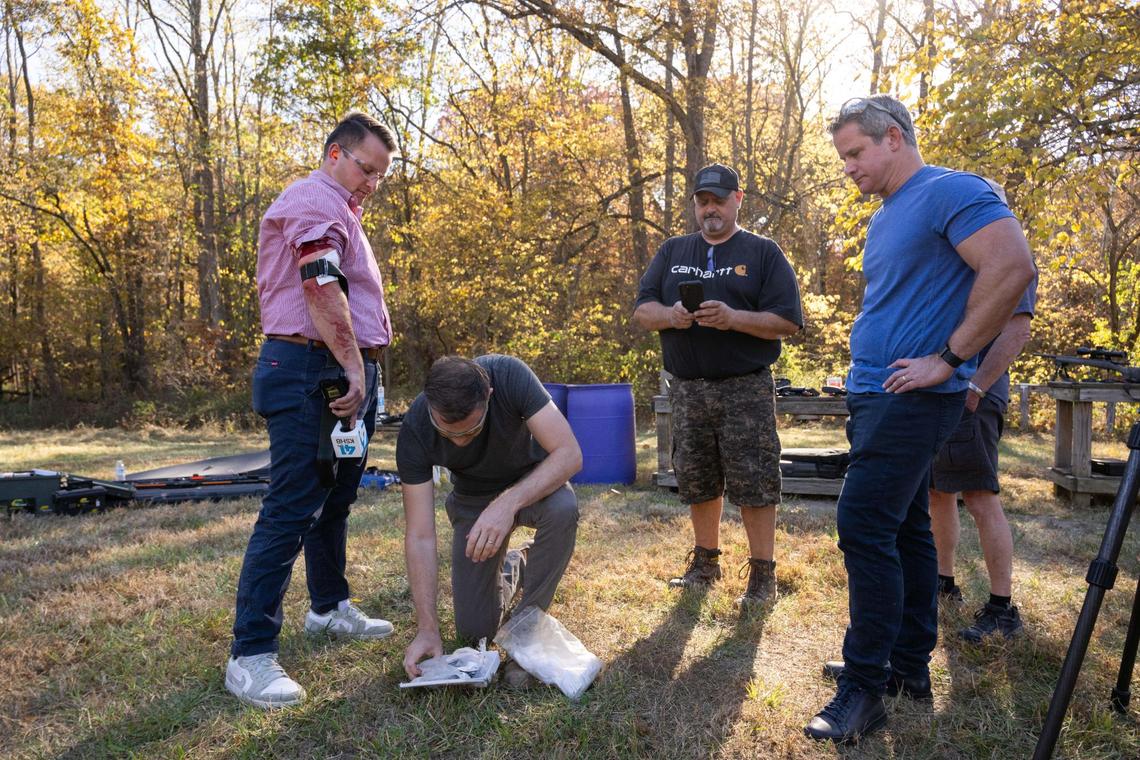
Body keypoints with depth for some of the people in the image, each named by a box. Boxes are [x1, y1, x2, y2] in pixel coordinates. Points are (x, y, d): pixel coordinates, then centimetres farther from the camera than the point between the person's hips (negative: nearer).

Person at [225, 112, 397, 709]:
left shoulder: (338, 210, 25)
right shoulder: (314, 199, -9)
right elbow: (321, 288, -22)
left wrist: (361, 372, 21)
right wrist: (354, 368, -22)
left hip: (345, 373, 11)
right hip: (312, 373, -11)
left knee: (334, 500, 18)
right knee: (291, 510, -11)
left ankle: (329, 607, 33)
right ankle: (251, 654, -6)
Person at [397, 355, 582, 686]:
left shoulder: (510, 375, -34)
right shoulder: (414, 430, -29)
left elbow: (570, 454, -36)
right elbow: (420, 537, -25)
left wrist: (508, 504, -50)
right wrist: (428, 629, -29)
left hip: (534, 483, -1)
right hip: (474, 500, 2)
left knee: (563, 509, -38)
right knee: (474, 630, -4)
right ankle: (510, 570, 29)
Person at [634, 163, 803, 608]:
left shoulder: (763, 253, 4)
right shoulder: (672, 252, 16)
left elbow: (788, 321, -4)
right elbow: (641, 309, 9)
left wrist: (734, 318, -19)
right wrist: (670, 315, -14)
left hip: (745, 389, -4)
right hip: (688, 389, 4)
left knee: (754, 483, -3)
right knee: (696, 482, 11)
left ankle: (762, 575, 8)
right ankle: (705, 563, 26)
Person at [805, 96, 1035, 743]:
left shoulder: (949, 192, -11)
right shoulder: (884, 219, 18)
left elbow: (1013, 268, -23)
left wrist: (948, 358, -20)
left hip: (913, 398, -10)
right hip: (879, 396, 10)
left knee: (864, 526, -12)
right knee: (905, 528, 13)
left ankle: (866, 686, -3)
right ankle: (910, 664, 24)